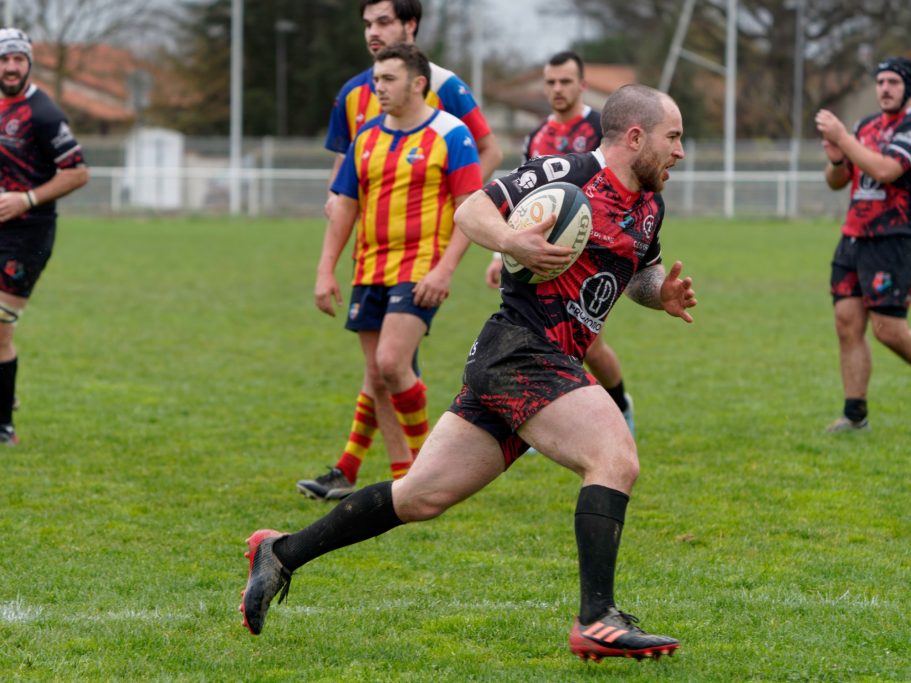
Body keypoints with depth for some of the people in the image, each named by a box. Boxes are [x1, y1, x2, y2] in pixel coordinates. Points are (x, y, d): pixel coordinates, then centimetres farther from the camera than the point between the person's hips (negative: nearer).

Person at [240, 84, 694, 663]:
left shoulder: (650, 207, 16)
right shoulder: (568, 173, -9)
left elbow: (639, 273, 32)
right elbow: (471, 210, -5)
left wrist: (662, 292, 10)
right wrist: (513, 242, -25)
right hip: (521, 349, -9)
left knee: (421, 496, 9)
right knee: (616, 460, -21)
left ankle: (282, 553, 17)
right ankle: (597, 620, -24)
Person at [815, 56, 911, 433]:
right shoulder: (866, 125, 14)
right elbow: (836, 182, 19)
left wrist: (841, 137, -21)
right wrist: (836, 159, -4)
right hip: (853, 236, 7)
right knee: (847, 323, 0)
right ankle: (855, 413, 3)